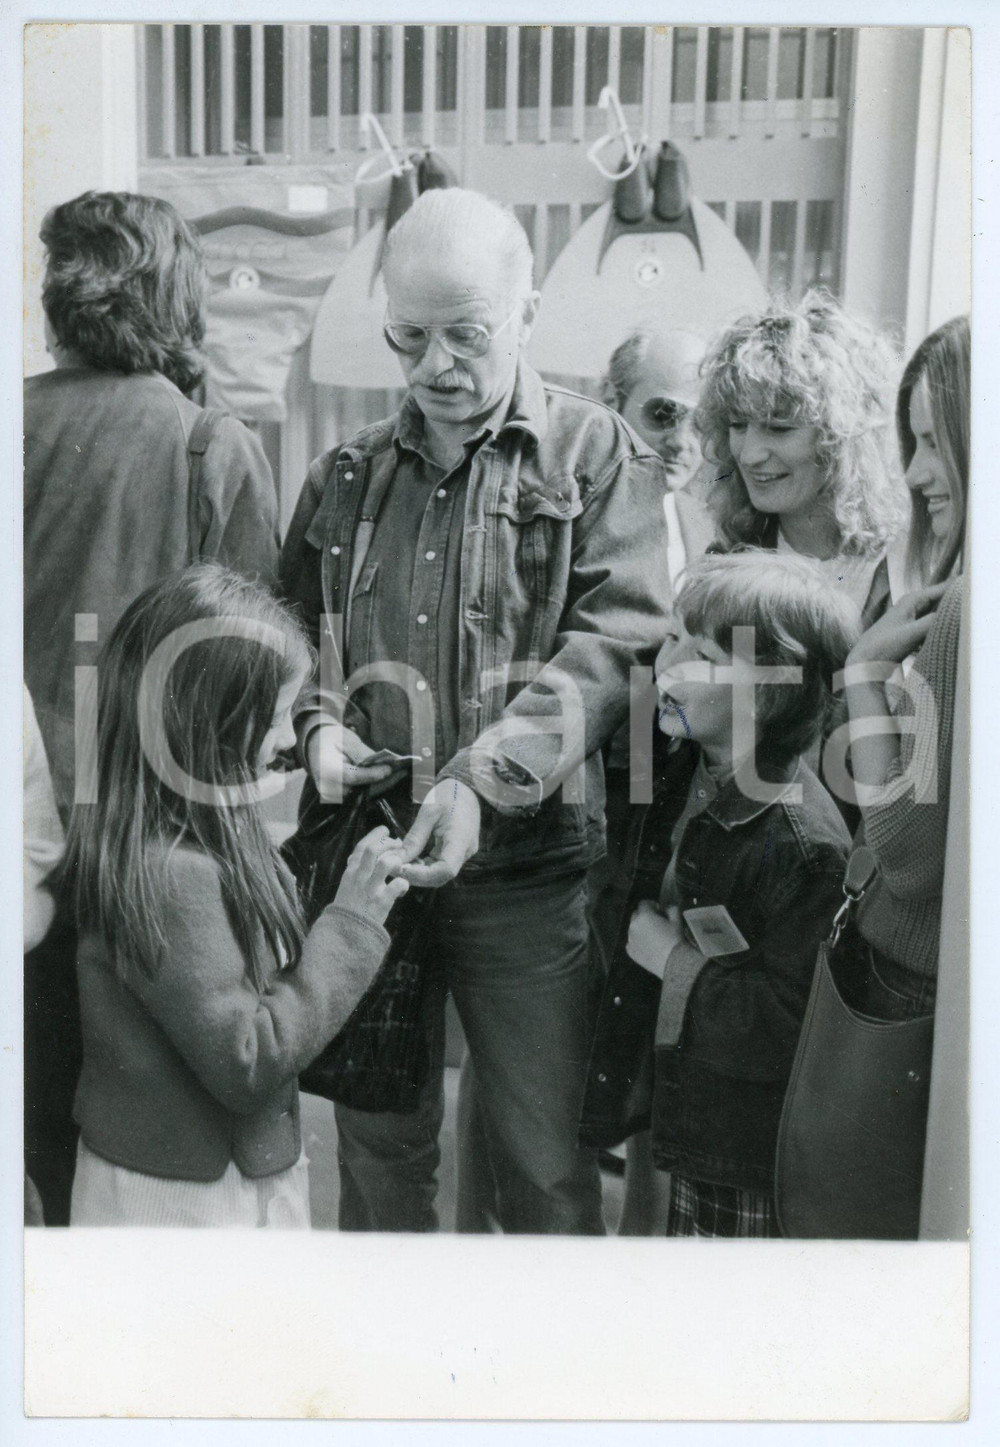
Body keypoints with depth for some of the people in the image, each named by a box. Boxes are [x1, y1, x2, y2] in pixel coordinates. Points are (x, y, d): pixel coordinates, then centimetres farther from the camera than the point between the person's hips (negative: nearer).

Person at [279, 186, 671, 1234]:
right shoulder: (348, 472, 11)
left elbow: (616, 643, -11)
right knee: (376, 1147, 18)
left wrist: (482, 777, -23)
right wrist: (317, 725, -3)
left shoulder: (598, 456, -1)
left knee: (544, 1165, 8)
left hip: (526, 868, -3)